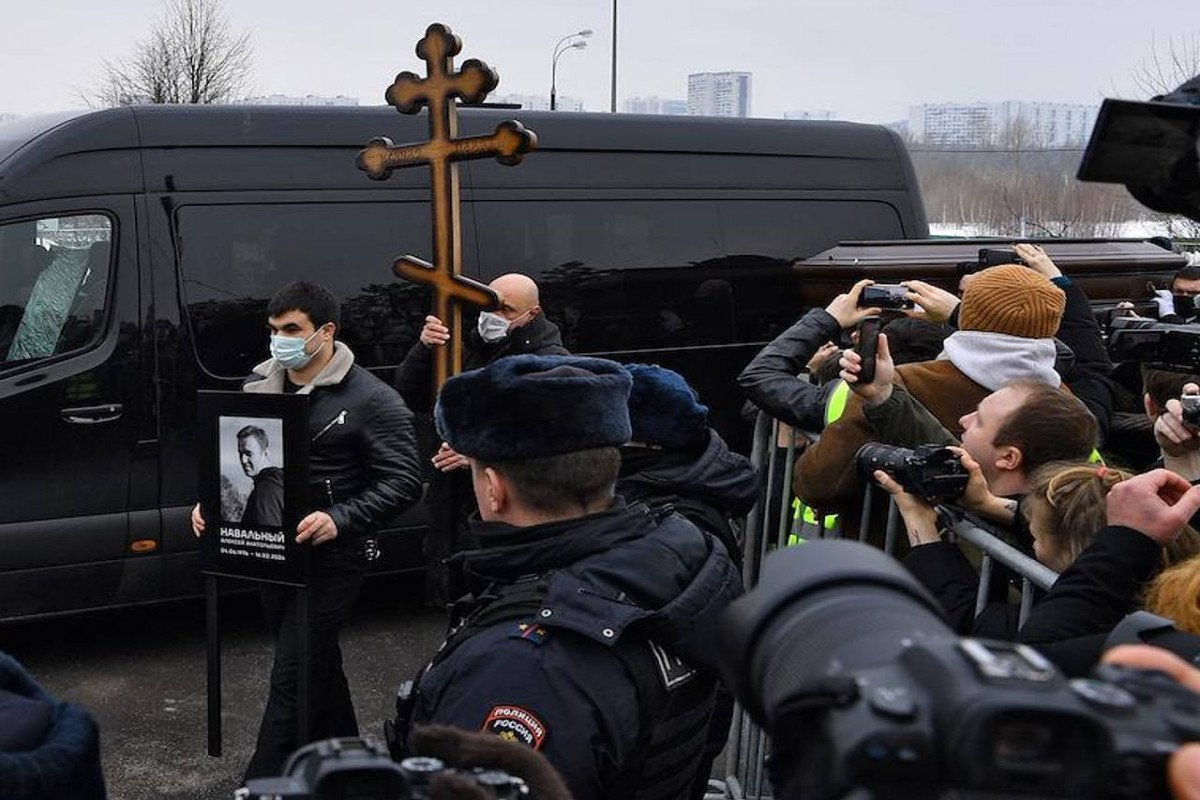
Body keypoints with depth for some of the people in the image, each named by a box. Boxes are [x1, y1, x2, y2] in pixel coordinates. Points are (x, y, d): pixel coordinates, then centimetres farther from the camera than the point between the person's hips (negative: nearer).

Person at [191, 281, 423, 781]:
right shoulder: (259, 384, 7)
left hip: (330, 558, -7)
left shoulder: (370, 400, -12)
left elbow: (404, 481, -15)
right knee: (317, 665, 20)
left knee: (291, 677, -6)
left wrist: (340, 520, -27)